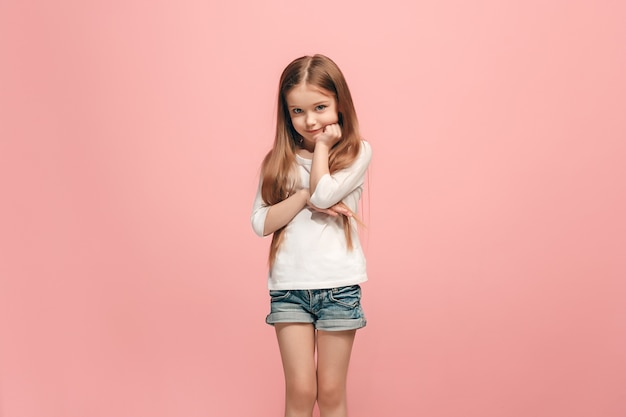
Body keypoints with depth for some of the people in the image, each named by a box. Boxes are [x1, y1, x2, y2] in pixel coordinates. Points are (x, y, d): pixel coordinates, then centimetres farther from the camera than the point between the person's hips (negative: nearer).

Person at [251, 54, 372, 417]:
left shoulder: (357, 152, -2)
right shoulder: (279, 160, 6)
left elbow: (323, 193, -19)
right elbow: (260, 222, -4)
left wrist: (323, 144, -6)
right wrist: (305, 197, -15)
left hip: (338, 285, -2)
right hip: (288, 285, 2)